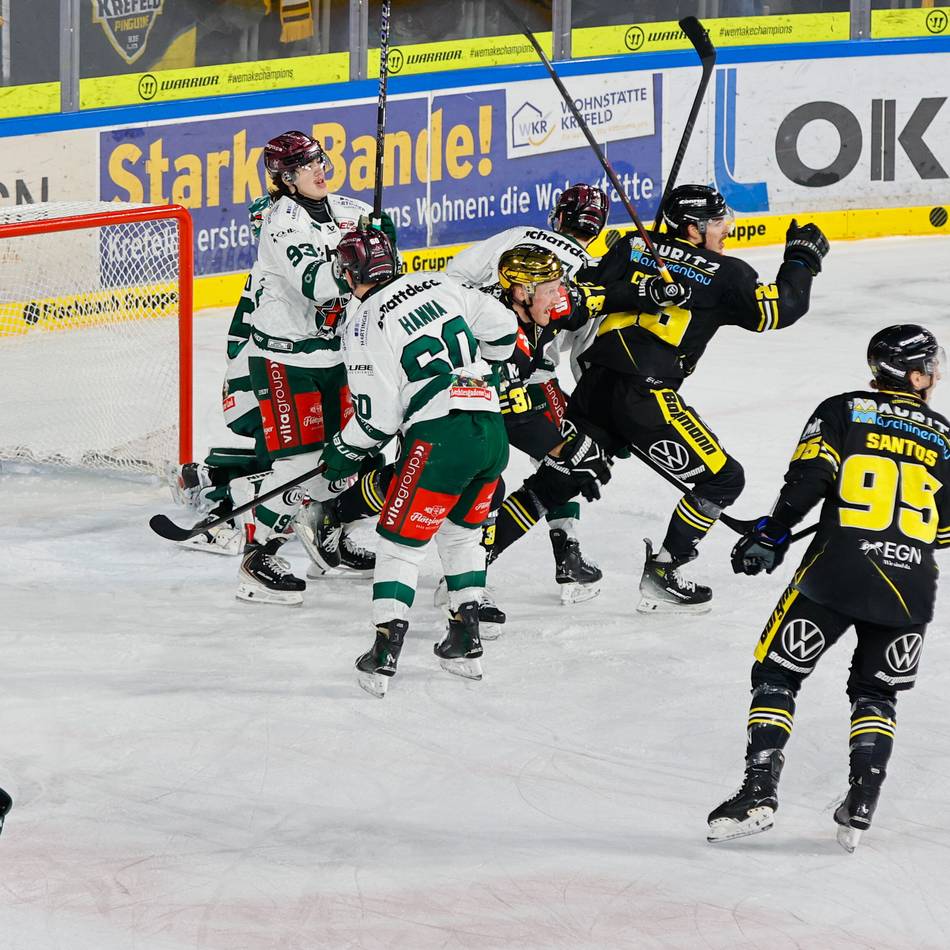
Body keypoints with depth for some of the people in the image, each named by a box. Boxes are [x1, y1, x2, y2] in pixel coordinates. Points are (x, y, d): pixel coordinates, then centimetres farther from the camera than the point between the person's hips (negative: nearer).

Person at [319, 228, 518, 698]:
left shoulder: (366, 326, -5)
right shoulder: (438, 285, 12)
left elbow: (377, 417, -6)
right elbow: (502, 328, 17)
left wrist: (343, 452, 12)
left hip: (439, 439, -7)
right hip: (492, 427, 7)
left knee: (400, 540, 4)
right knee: (461, 532, 25)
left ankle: (385, 652, -2)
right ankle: (466, 641, 24)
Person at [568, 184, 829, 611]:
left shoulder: (632, 247, 14)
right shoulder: (724, 273, 1)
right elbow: (779, 310, 0)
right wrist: (801, 258, 15)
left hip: (593, 385, 6)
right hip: (645, 398, -6)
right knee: (723, 478, 7)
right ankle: (661, 574, 6)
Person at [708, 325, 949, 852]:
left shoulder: (842, 411, 7)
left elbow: (808, 480, -6)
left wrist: (769, 537, 4)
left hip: (836, 571, -2)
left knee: (777, 674, 9)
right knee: (875, 691, 20)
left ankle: (760, 792, -6)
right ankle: (860, 807, 5)